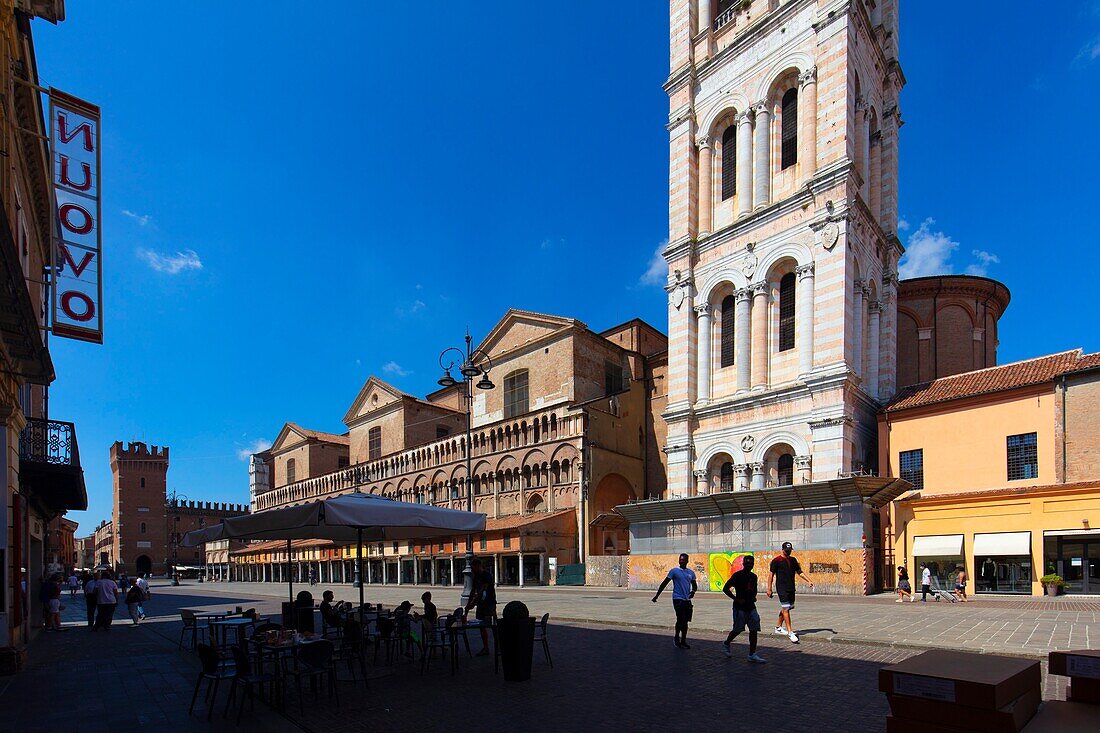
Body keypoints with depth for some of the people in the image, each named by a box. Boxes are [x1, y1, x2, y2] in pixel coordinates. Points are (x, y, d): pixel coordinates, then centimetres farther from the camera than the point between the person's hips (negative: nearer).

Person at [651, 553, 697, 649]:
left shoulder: (691, 572, 10)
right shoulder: (674, 571, -4)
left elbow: (694, 585, 19)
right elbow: (664, 583, -2)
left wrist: (693, 591, -5)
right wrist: (657, 595, -5)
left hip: (687, 600, 5)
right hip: (678, 599, -5)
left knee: (686, 621, 8)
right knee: (680, 619, -12)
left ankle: (683, 641, 18)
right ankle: (676, 637, 11)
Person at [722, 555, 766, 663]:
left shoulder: (753, 576, 10)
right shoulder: (737, 575, -10)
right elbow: (725, 588, -11)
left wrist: (753, 597, 7)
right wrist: (736, 599, -16)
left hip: (751, 607, 6)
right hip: (739, 607, -6)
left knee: (754, 630, -2)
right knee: (737, 629, 2)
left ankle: (752, 654, 3)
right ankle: (727, 643, 29)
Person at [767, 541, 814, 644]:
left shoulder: (793, 560, 14)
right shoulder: (776, 561, -5)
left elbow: (799, 572, 18)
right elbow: (771, 575, -5)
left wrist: (809, 581, 4)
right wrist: (769, 589, -9)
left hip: (791, 588, 7)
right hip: (782, 588, -7)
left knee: (786, 608, 14)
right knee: (785, 609, -11)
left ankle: (778, 627, 30)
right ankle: (790, 632, -15)